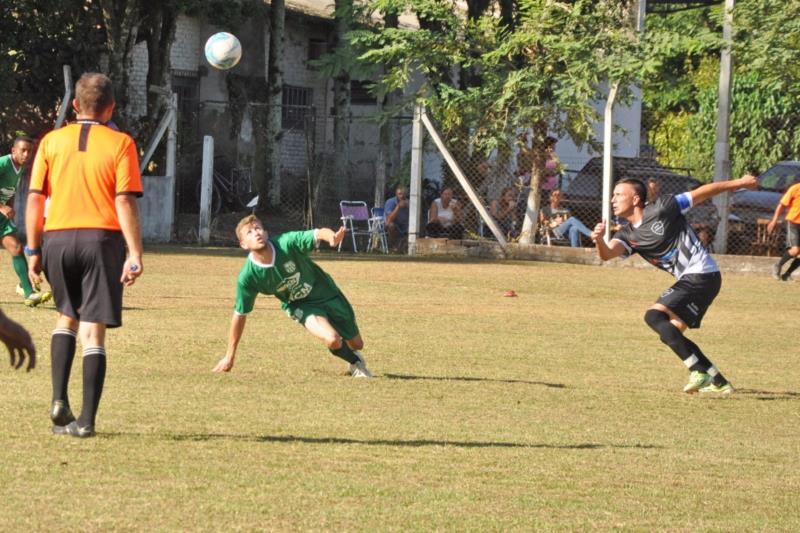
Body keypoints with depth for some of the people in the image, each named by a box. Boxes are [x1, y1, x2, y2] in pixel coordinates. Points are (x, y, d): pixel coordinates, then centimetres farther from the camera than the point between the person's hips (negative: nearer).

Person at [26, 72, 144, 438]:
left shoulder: (52, 141, 6)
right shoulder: (120, 144, -1)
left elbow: (35, 198, 4)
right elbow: (125, 202, -8)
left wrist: (33, 249, 10)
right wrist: (135, 254, -8)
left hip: (57, 238, 2)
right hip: (102, 239, -2)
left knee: (67, 316, 22)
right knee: (94, 329, 2)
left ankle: (59, 400, 6)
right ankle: (86, 419, -1)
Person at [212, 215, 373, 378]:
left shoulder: (286, 243, -30)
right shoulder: (248, 277, -26)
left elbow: (319, 234, -43)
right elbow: (240, 315, -15)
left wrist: (332, 237, -68)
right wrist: (229, 356, -9)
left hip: (326, 292, 1)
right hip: (300, 306, -1)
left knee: (356, 345, 14)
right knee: (332, 339, -27)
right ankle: (356, 363, 6)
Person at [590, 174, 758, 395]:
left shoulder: (662, 209, -9)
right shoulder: (628, 235, 10)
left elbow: (702, 193, -4)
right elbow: (607, 253, -10)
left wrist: (738, 183, -2)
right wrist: (599, 239, -32)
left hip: (701, 274, -9)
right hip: (689, 279, 9)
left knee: (654, 316, -17)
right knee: (671, 334, 12)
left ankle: (699, 371, -22)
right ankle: (719, 382, 18)